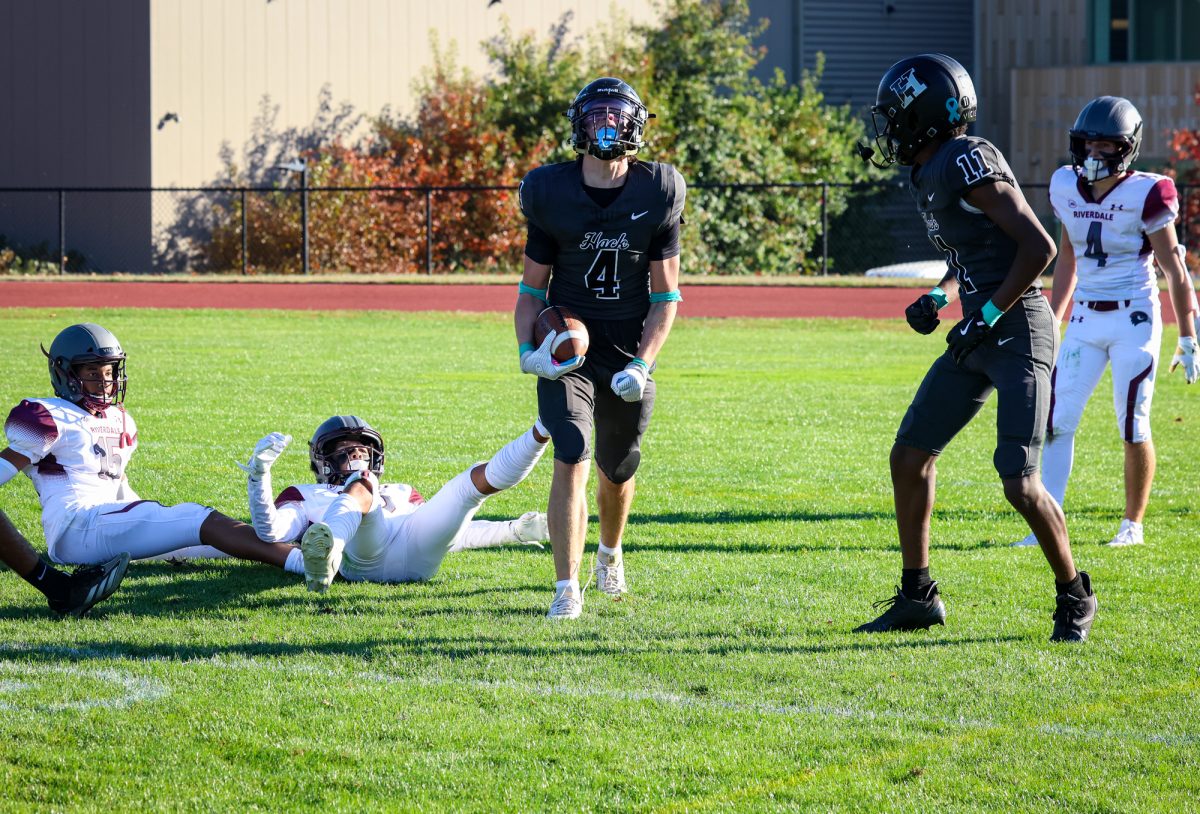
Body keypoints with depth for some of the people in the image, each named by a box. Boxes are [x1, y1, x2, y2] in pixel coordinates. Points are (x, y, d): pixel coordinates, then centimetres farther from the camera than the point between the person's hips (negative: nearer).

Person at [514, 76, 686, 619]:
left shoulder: (657, 195, -6)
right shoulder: (552, 194, -6)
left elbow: (666, 294, -2)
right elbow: (532, 287, 3)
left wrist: (643, 364, -13)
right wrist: (528, 350, -14)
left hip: (628, 352, 1)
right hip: (567, 350, -1)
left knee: (616, 471, 15)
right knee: (572, 461, -19)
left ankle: (610, 553, 47)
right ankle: (567, 589, -15)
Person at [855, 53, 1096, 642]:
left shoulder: (968, 163, -17)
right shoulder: (928, 174, 12)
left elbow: (1039, 247, -20)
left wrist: (986, 316, -18)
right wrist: (938, 299, 8)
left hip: (1017, 330, -10)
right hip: (979, 336, 10)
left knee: (1020, 484, -11)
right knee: (910, 456, 11)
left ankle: (1074, 597, 8)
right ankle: (917, 596, 21)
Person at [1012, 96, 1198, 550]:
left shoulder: (1144, 195, -11)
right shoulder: (1067, 189, 4)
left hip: (1134, 317, -5)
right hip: (1085, 319, 5)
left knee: (1133, 426, -1)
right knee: (1057, 421, -3)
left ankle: (1132, 524, 13)